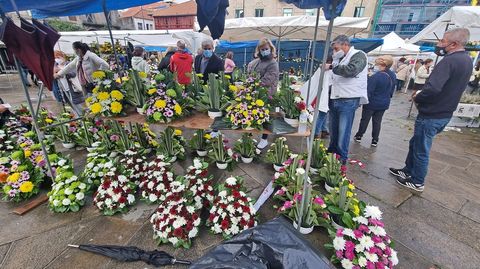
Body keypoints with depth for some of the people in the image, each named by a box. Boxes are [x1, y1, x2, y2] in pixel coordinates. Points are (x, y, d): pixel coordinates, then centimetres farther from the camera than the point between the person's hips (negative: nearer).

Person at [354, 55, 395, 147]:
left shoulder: (376, 76, -26)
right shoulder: (393, 76, 0)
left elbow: (368, 91, -23)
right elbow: (392, 90, 12)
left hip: (372, 103, -6)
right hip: (384, 103, 6)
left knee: (365, 120, 11)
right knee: (377, 122, 13)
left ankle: (359, 136, 23)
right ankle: (375, 140, 19)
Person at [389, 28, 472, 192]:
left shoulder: (449, 61, -21)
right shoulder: (466, 60, 11)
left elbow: (432, 88, -33)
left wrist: (417, 98, -14)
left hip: (430, 115, -9)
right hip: (445, 114, 9)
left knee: (421, 150, 5)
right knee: (415, 143, 22)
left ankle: (417, 182, 21)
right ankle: (408, 171, 36)